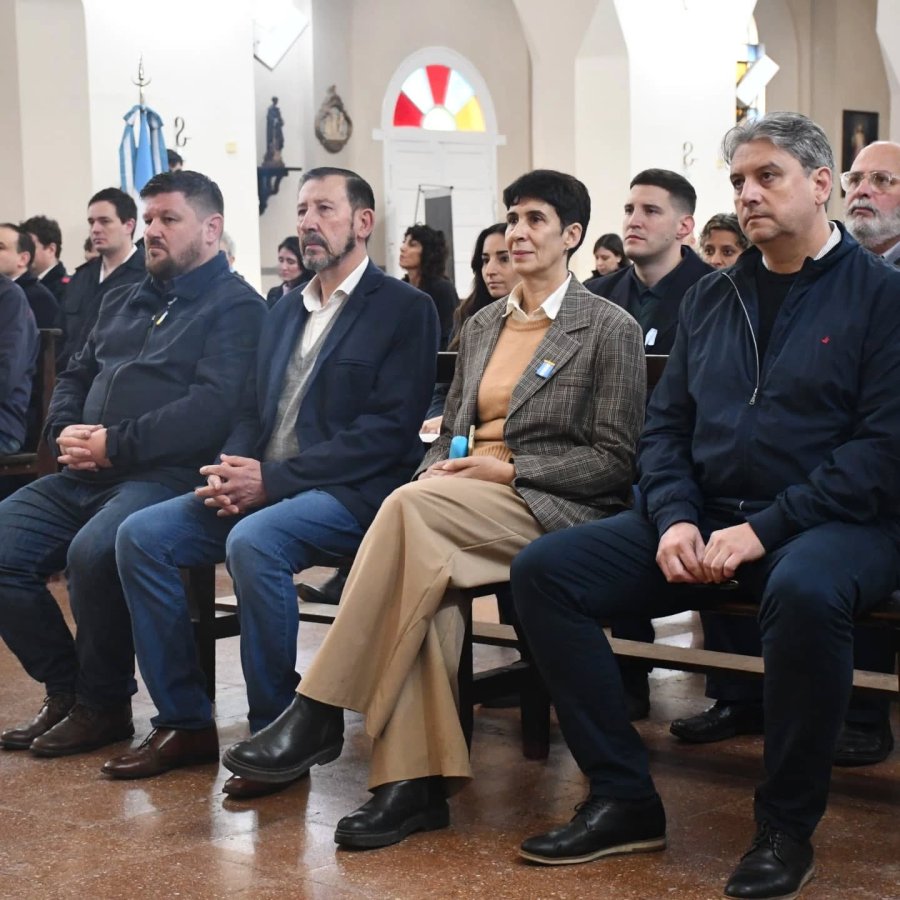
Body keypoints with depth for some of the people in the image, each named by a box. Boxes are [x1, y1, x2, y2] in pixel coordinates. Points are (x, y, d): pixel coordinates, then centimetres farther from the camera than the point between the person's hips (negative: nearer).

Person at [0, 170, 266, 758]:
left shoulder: (236, 308, -2)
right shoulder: (124, 301, 23)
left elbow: (212, 410, -16)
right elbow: (76, 377, 24)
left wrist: (113, 444, -17)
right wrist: (67, 433, 1)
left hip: (168, 475, -8)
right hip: (86, 476, 8)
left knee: (92, 552, -33)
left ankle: (104, 705, -9)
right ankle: (65, 691, 5)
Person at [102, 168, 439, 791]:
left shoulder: (405, 309, -3)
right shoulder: (285, 313, 20)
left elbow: (389, 430, -13)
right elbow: (256, 411, 19)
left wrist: (273, 478, -18)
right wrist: (233, 471, -6)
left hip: (352, 494, -7)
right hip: (262, 489, 7)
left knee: (254, 541, -35)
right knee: (142, 535, -11)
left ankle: (277, 731, -19)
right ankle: (185, 723, -3)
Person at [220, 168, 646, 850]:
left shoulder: (610, 329, 2)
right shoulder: (481, 327, 22)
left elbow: (615, 459, -3)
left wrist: (507, 469, -12)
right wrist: (438, 470, -2)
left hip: (555, 508, -5)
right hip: (467, 504, 5)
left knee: (410, 509, -33)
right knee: (422, 569, -32)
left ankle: (318, 715, -30)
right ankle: (415, 781, -34)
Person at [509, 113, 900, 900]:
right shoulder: (712, 298, 16)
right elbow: (666, 425, 15)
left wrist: (763, 529, -19)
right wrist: (675, 518, -6)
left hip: (830, 521, -6)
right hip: (704, 519, 6)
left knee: (804, 591, -41)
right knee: (544, 570, -12)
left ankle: (787, 828, -19)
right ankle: (623, 799, -7)